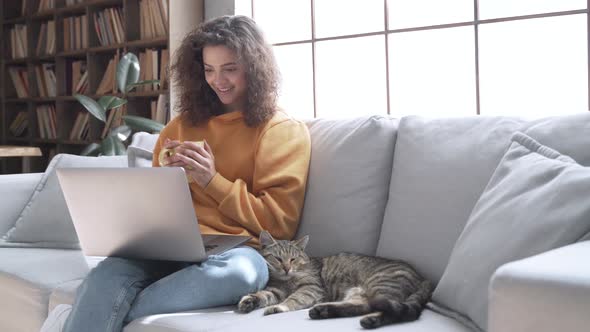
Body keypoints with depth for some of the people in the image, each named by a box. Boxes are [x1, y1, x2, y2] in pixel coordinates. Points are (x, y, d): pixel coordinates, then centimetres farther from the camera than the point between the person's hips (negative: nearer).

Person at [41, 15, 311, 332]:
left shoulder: (285, 131, 8)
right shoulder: (184, 124, 21)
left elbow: (280, 223, 0)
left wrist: (213, 181, -8)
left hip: (233, 249, -2)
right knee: (108, 274, -32)